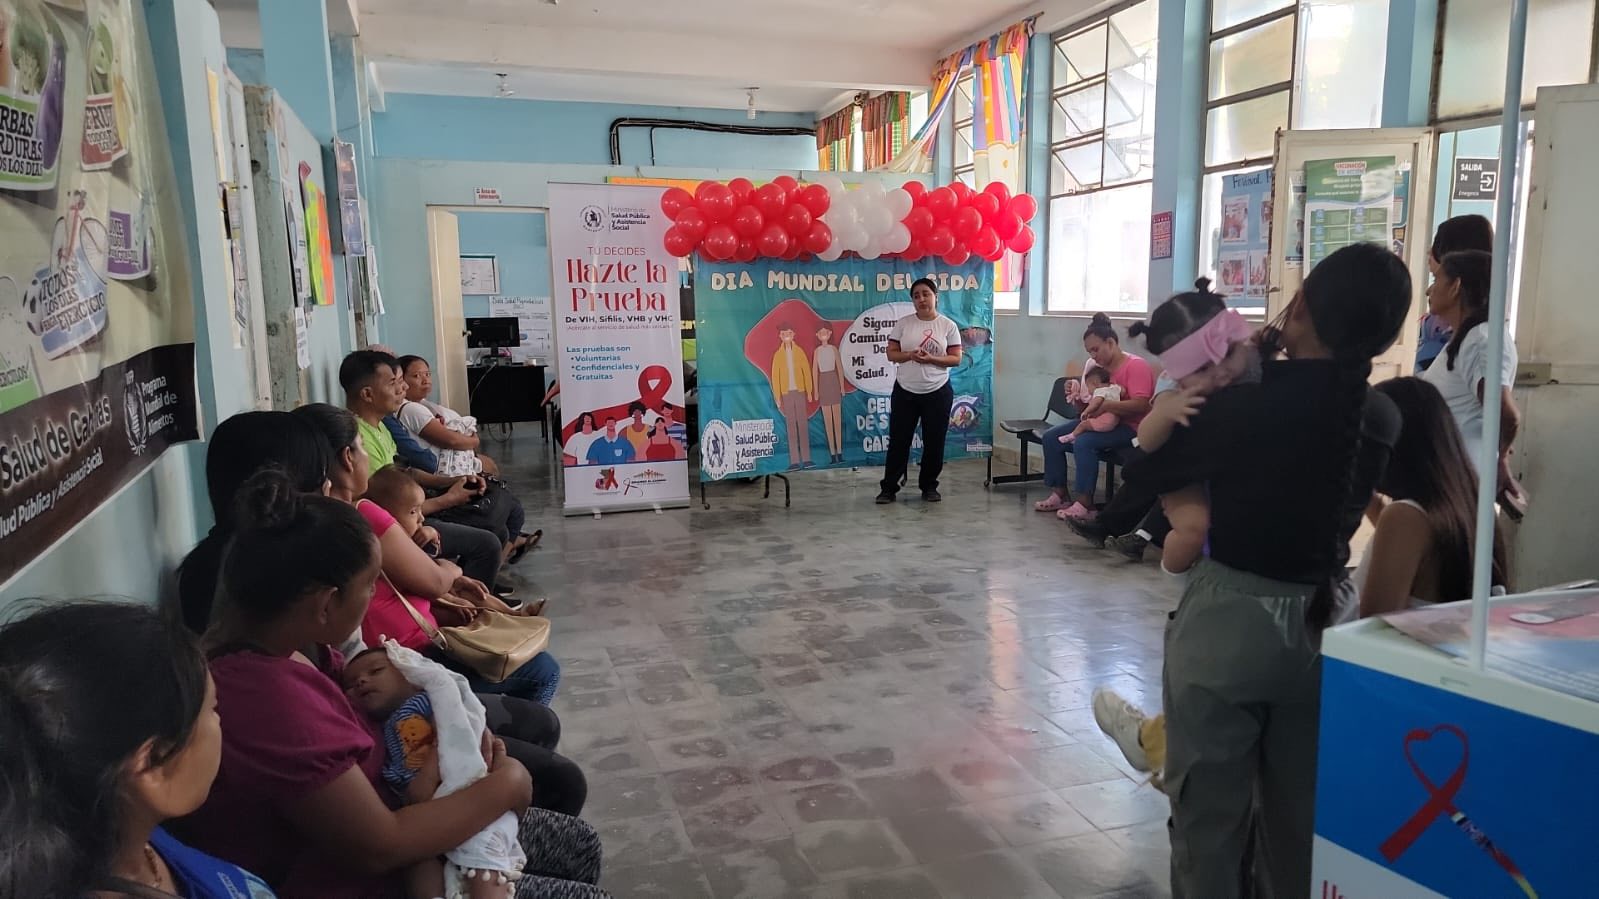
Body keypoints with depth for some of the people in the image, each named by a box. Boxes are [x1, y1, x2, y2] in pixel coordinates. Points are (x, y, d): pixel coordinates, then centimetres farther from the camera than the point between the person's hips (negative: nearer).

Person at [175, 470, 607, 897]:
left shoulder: (273, 642, -7)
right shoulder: (271, 700, -36)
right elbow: (379, 849, -29)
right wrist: (503, 786, -16)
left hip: (360, 830, 9)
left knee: (579, 844, 13)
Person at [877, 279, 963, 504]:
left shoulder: (948, 326, 0)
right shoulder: (903, 323, 2)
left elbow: (956, 359, -2)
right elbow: (891, 353, 2)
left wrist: (931, 359, -18)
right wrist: (909, 355, -17)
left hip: (937, 393, 0)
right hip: (904, 392, 1)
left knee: (934, 442, 6)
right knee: (898, 440, 3)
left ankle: (929, 487, 20)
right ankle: (889, 487, 11)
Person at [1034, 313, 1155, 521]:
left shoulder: (1135, 365, -13)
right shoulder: (1097, 366, 11)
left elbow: (1141, 405, -27)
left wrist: (1103, 405, -35)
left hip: (1129, 428, -9)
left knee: (1084, 442, -33)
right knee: (1051, 437, -2)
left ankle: (1085, 505, -29)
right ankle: (1060, 495, 2)